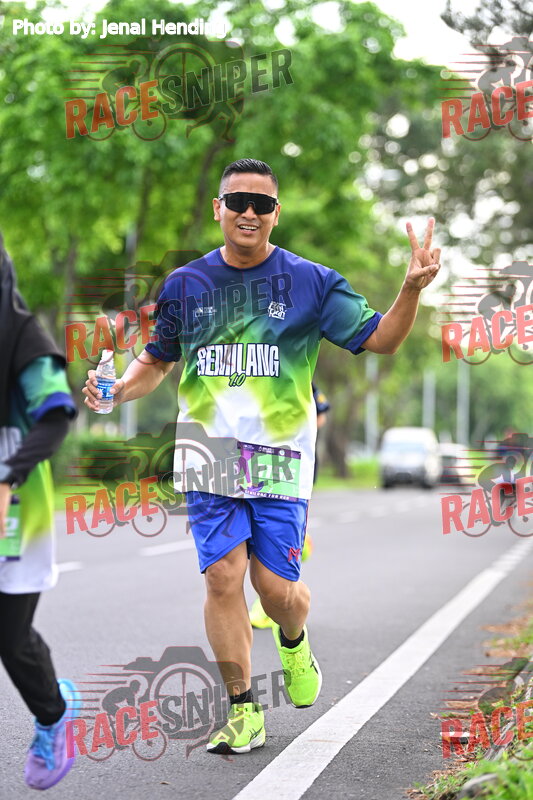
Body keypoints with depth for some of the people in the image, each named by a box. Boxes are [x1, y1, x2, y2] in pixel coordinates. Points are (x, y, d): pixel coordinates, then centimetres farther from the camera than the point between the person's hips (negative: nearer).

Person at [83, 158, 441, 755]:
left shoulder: (310, 282, 1)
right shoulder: (185, 284, 7)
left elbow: (380, 338, -1)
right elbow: (157, 360, 18)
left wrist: (412, 287, -19)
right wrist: (118, 390, -2)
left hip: (281, 458, -1)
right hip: (207, 455, 1)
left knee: (276, 586, -2)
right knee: (223, 577, -7)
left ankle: (294, 642, 36)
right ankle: (243, 711, 6)